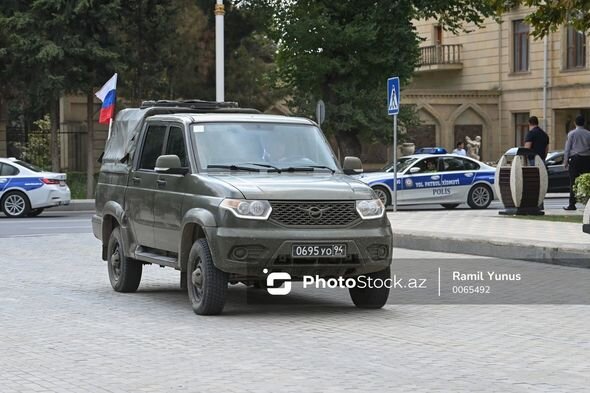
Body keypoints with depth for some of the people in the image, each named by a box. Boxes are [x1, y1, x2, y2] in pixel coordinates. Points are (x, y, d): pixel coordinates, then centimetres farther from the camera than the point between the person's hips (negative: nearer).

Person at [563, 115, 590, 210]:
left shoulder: (571, 134, -1)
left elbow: (567, 148, -1)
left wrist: (565, 161, 4)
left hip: (575, 159, -2)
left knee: (573, 182, -1)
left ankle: (572, 204, -4)